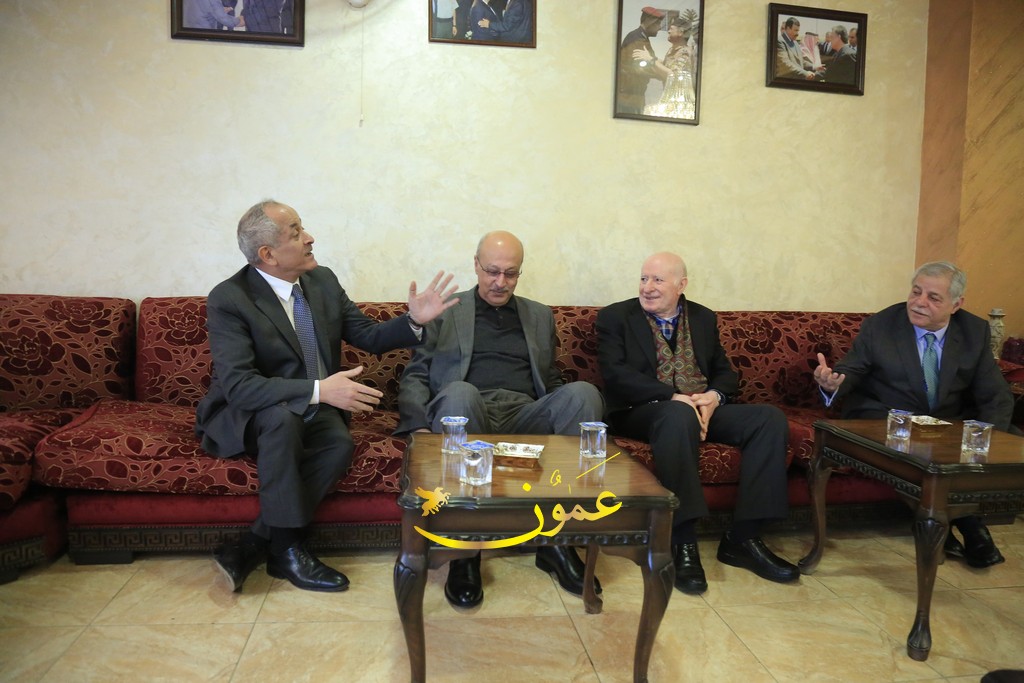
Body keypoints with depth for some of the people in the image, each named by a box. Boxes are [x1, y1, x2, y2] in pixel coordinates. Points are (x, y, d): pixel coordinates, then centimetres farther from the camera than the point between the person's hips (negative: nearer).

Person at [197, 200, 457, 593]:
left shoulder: (323, 281, 1)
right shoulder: (228, 300, -17)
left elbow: (369, 337, 8)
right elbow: (238, 385, -27)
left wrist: (414, 321, -11)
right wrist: (318, 390, -36)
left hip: (313, 409, 4)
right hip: (245, 416, -4)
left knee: (339, 444, -28)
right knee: (283, 416, -37)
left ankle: (253, 546, -17)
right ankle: (286, 548, -21)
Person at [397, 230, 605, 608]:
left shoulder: (540, 316, 26)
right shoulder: (445, 310, 17)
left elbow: (551, 381, 25)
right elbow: (415, 375, 10)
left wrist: (578, 413, 1)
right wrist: (419, 425, -10)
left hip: (524, 415, 3)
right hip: (466, 413, -2)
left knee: (583, 392, -28)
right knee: (460, 392, -38)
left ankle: (555, 537, -23)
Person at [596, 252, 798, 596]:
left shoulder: (704, 318, 19)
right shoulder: (615, 317, 4)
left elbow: (725, 372, 17)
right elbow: (616, 374, -10)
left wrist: (714, 396, -8)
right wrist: (673, 397, -21)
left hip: (704, 409, 5)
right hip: (643, 411, -5)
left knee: (770, 418, -18)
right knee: (679, 416, -39)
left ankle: (742, 537, -15)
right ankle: (682, 542, -33)